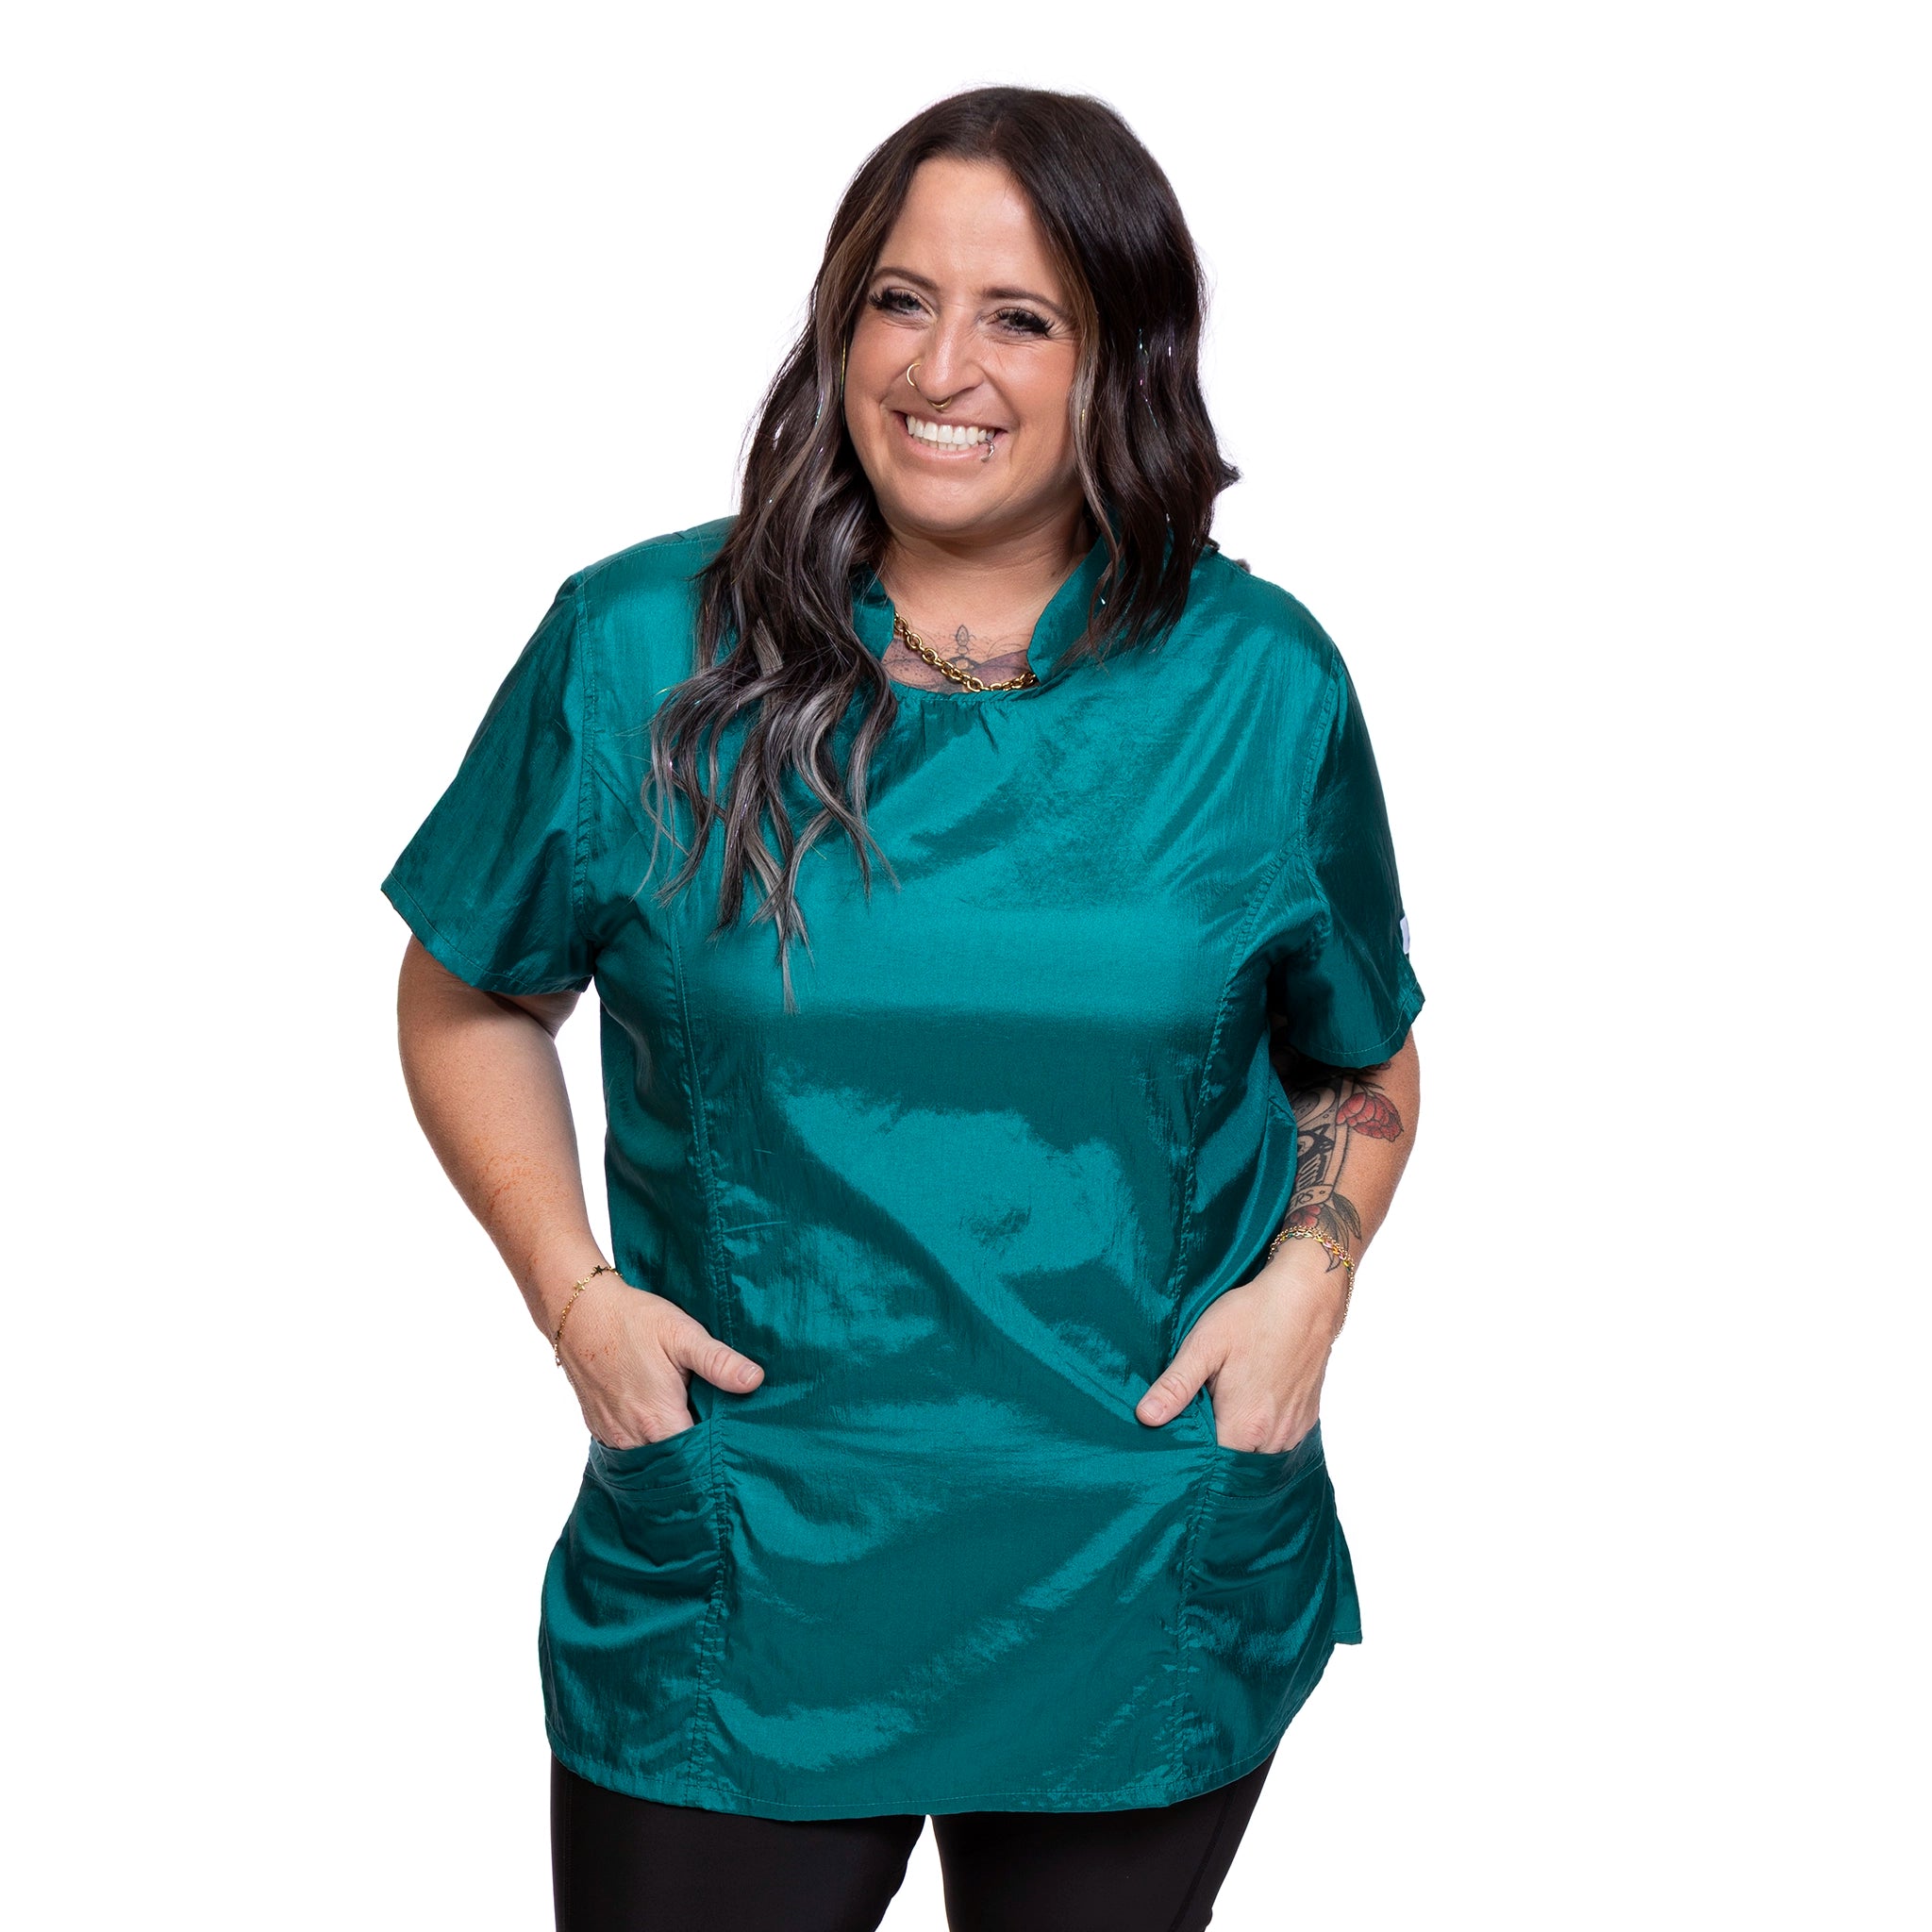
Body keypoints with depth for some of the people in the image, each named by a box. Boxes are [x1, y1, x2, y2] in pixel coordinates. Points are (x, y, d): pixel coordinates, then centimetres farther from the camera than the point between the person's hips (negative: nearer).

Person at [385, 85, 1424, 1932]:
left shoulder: (1264, 685, -1)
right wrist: (570, 1289, -5)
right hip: (728, 1590, -1)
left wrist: (1306, 1277, -6)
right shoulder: (635, 652, -4)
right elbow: (469, 1006, 8)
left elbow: (1360, 1064, 12)